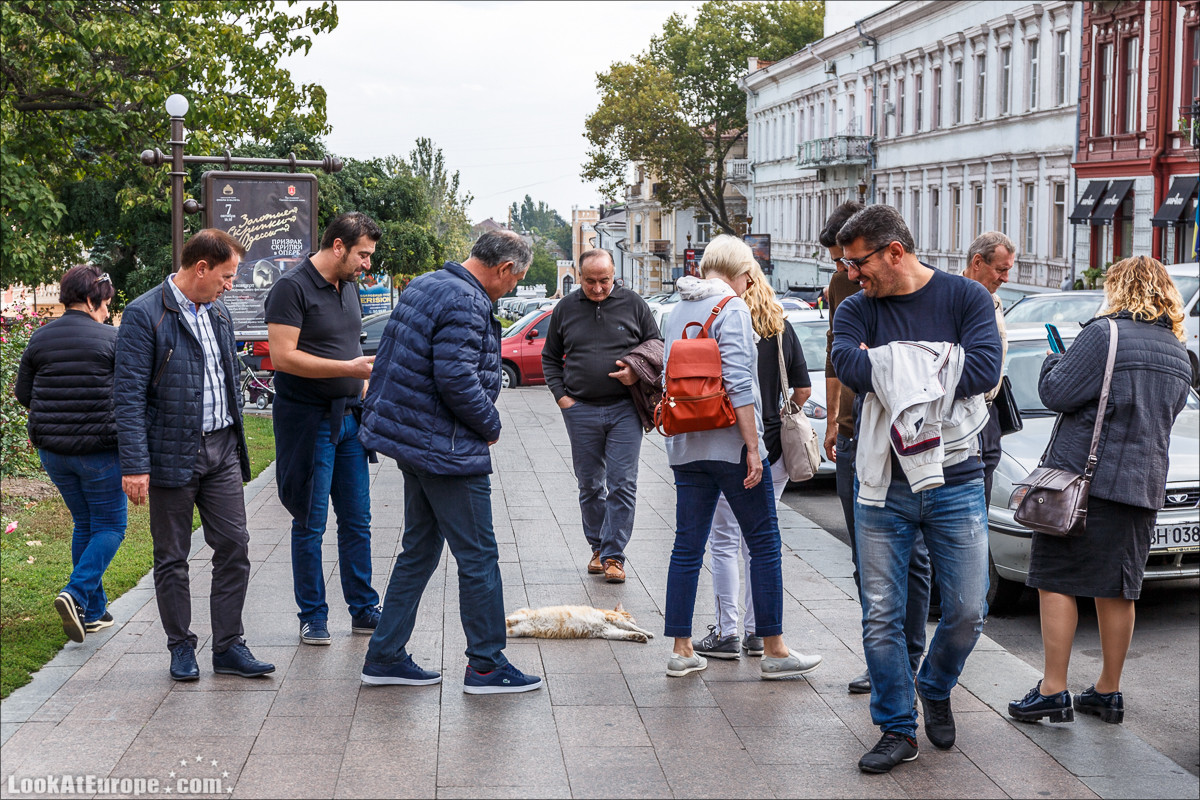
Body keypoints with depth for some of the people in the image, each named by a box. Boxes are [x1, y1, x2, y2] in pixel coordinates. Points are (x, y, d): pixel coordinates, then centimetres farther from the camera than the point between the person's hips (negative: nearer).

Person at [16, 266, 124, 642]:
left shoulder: (40, 338, 4)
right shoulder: (111, 339, -10)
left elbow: (23, 392, 10)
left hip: (52, 450, 5)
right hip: (99, 449, -5)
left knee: (84, 524, 18)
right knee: (110, 526, 7)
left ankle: (93, 611, 20)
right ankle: (77, 594, -14)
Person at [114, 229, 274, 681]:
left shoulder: (218, 314, 12)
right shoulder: (145, 315, -11)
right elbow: (129, 395, -15)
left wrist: (237, 446, 18)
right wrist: (134, 466, -20)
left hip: (222, 449, 6)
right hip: (172, 454, -6)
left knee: (235, 547, 3)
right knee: (172, 558, 5)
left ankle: (228, 646, 11)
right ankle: (181, 647, 18)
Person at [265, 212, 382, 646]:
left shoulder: (348, 287, 13)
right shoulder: (292, 288, -12)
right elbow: (284, 356, -20)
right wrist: (350, 368, -21)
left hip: (347, 416, 7)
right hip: (308, 419, -7)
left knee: (357, 521, 10)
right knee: (310, 524, 1)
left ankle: (364, 610, 19)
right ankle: (313, 617, 10)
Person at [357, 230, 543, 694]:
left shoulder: (424, 286, 13)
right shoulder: (465, 303, -19)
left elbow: (392, 358, 20)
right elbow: (457, 379, -27)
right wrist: (490, 424, -10)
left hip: (416, 441, 10)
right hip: (447, 449, -10)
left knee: (419, 551, 17)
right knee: (478, 557, 0)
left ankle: (384, 656, 20)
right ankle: (486, 665, 8)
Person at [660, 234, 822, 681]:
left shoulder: (676, 313, 14)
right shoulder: (731, 308, -9)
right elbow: (738, 384, -17)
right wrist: (752, 446, -16)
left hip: (686, 447, 7)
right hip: (729, 444, -7)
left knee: (687, 547, 9)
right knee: (764, 544, 2)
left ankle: (681, 651, 10)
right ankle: (773, 651, 5)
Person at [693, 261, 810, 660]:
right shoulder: (783, 329, 5)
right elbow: (803, 390, 8)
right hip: (775, 450, 5)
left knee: (725, 541, 4)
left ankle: (726, 633, 5)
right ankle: (758, 632, 17)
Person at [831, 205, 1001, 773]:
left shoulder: (966, 297, -2)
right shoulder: (856, 310, 3)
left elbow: (985, 369, -18)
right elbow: (849, 366, -18)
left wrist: (889, 365, -15)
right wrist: (936, 364, -17)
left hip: (955, 481, -1)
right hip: (882, 485, 1)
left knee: (967, 612, 4)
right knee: (881, 615, 3)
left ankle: (935, 688, 33)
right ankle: (897, 729, 17)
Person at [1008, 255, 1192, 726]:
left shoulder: (1104, 334, -11)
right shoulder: (1178, 354, 12)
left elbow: (1056, 394, -11)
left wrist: (1053, 363, 8)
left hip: (1084, 476, -7)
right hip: (1143, 485, 7)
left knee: (1056, 582, 0)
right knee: (1117, 590, 11)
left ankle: (1053, 692, -1)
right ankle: (1108, 692, 17)